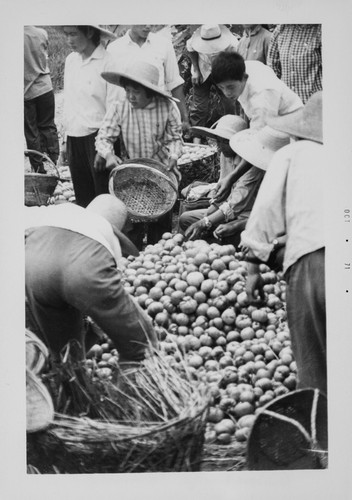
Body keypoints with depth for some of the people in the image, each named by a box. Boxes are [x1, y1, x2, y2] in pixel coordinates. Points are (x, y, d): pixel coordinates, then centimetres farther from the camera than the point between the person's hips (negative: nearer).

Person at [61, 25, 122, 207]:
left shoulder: (108, 62, -11)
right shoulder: (71, 60, 9)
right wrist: (66, 139, 16)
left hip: (97, 137, -6)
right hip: (74, 139, 6)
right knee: (82, 198, 13)